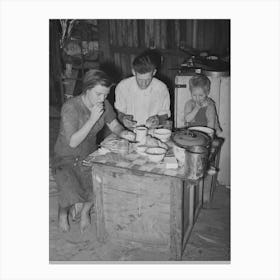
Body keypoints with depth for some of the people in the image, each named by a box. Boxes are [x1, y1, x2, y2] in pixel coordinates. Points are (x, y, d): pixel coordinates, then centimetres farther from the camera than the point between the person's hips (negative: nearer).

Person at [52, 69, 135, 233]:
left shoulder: (104, 104, -8)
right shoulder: (70, 108, -24)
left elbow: (114, 125, 6)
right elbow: (73, 142, -26)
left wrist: (122, 133, -18)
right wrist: (93, 119, -32)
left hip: (90, 155, 5)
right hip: (67, 158, -4)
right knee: (71, 194, -25)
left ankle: (86, 211, 16)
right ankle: (63, 213, 14)